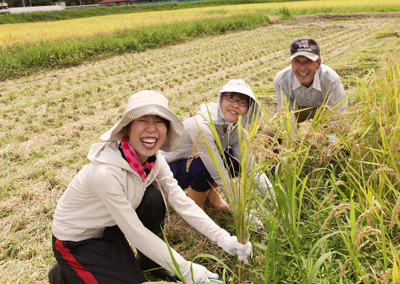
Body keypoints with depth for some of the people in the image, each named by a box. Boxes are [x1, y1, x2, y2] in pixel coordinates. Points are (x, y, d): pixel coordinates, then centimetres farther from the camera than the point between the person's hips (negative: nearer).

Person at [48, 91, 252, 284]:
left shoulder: (154, 159, -14)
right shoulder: (106, 173, -36)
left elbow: (181, 201, -12)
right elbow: (135, 232, -30)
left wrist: (222, 237, -20)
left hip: (109, 226, 6)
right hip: (76, 241, -6)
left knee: (153, 198, -16)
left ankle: (149, 260, 10)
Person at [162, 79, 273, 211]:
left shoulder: (236, 128, -14)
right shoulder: (202, 126, -37)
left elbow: (251, 167, -15)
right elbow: (220, 176, -36)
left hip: (196, 162, 7)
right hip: (170, 167, -6)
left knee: (238, 158, -13)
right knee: (204, 168, -35)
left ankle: (211, 193, 10)